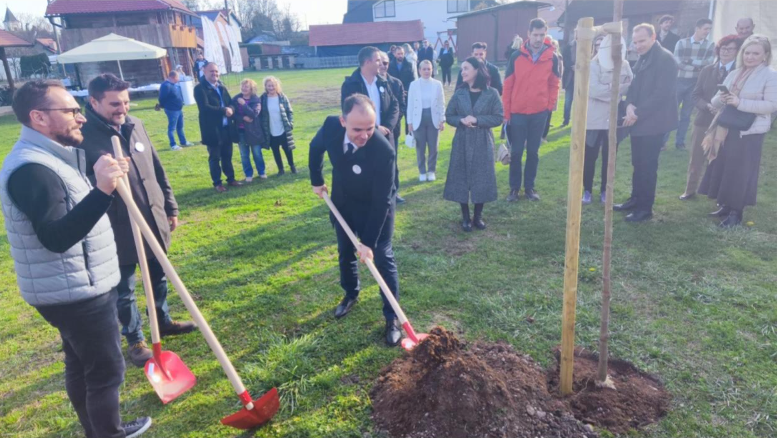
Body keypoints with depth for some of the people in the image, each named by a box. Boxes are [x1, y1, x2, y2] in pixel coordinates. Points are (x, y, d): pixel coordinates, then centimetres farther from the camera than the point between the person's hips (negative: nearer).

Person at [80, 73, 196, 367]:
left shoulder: (135, 125, 4)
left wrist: (170, 207, 14)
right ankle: (135, 341, 30)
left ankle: (163, 321, 44)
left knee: (159, 278, 22)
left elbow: (157, 170, 11)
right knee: (124, 290, 11)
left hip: (154, 222, 6)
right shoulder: (83, 136, -16)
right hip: (118, 231, -6)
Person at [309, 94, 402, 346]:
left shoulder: (383, 150, -37)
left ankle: (391, 317, 13)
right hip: (342, 202, 5)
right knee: (345, 253, 19)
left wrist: (368, 241, -30)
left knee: (382, 258, -1)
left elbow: (381, 201, -32)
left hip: (376, 207, -4)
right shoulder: (331, 127, -25)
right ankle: (351, 294, 44)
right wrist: (316, 180, 5)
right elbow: (316, 148, 1)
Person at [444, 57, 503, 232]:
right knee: (461, 178, 3)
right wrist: (461, 120, -14)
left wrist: (477, 120, -17)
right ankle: (466, 217, 17)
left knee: (481, 178, 4)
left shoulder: (491, 93, -3)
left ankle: (477, 216, 20)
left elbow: (499, 117, -6)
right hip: (462, 142, 2)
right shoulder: (459, 93, 3)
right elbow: (449, 116, 6)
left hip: (483, 143, -1)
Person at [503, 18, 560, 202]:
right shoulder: (517, 56, -3)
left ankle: (530, 187, 19)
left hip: (539, 113, 1)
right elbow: (507, 85, -1)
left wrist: (550, 105, 2)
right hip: (517, 113, -1)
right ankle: (514, 188, 14)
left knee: (533, 152, 9)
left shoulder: (552, 58, 0)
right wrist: (505, 112, -3)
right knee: (516, 152, 3)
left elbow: (554, 84, 10)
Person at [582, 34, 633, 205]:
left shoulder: (624, 65, 4)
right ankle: (587, 190, 17)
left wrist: (609, 89, -17)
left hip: (614, 118, 3)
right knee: (590, 156, 4)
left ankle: (605, 191, 22)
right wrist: (617, 88, -13)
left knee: (609, 157, 10)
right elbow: (593, 89, -18)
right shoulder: (593, 64, -6)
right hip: (594, 118, -3)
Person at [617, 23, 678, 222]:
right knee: (638, 163, 15)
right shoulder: (642, 58, 14)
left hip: (653, 121, -8)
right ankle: (635, 200, 27)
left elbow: (662, 94, -21)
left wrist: (638, 114, -20)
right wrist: (630, 105, -5)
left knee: (648, 165, -1)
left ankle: (645, 208, 8)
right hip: (638, 120, 8)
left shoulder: (665, 58, -14)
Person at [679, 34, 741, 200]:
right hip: (703, 120, 3)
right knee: (696, 158, 10)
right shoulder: (707, 70, 7)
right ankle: (690, 190, 24)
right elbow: (695, 95, 5)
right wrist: (707, 106, -14)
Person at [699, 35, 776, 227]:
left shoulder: (770, 75, -5)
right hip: (727, 129, 6)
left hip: (750, 132, -6)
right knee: (723, 168, 10)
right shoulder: (734, 74, 12)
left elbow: (772, 104, -14)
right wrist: (721, 99, -14)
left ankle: (736, 211, 8)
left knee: (740, 172, -1)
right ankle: (726, 205, 23)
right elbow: (715, 102, 10)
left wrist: (740, 103, -22)